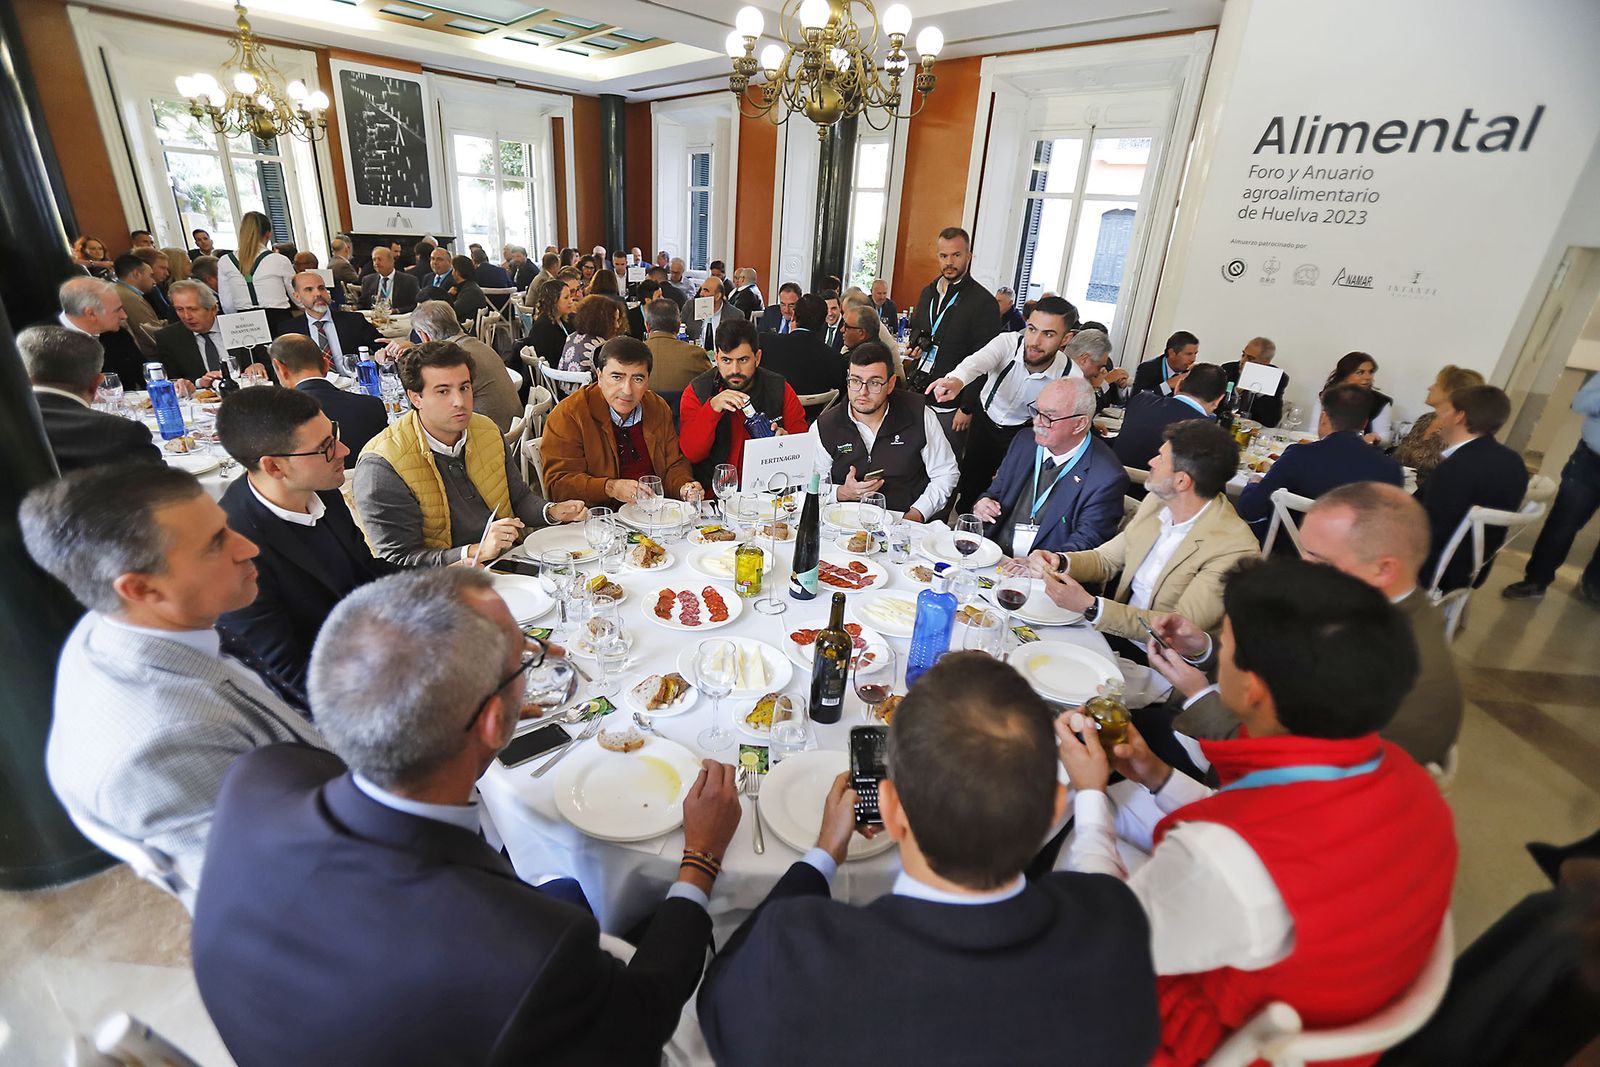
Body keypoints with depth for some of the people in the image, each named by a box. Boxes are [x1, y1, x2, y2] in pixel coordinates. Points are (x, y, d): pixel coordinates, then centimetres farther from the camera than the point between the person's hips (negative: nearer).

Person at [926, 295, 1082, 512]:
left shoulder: (1071, 376, -24)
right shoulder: (1007, 342, -27)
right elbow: (977, 362, -48)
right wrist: (956, 380, -72)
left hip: (1022, 434, 0)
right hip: (983, 419, 0)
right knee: (969, 486, 7)